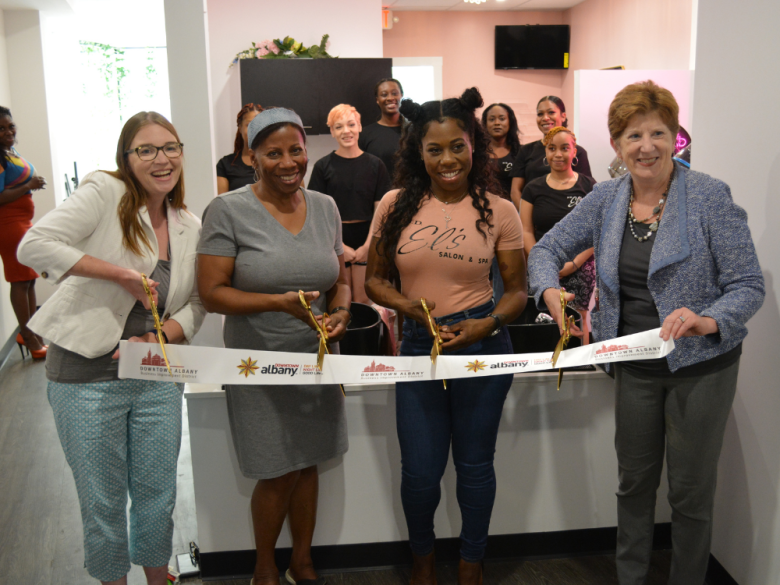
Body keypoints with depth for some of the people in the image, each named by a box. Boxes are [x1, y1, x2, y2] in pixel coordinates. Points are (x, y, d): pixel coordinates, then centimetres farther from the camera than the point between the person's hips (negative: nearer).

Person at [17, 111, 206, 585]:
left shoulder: (191, 228, 7)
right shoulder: (105, 194, -10)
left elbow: (197, 304, 9)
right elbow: (34, 246, -21)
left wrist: (163, 336, -11)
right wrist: (120, 273, -22)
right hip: (88, 378, -4)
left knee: (158, 496, 17)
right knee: (104, 504, 11)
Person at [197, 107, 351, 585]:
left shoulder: (325, 206, 5)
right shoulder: (229, 210, -10)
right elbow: (211, 292, -12)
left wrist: (340, 312, -9)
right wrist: (280, 302, -24)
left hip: (317, 361, 4)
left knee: (308, 465, 15)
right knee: (277, 475, 4)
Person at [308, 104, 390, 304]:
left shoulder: (375, 165, 3)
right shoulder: (323, 166, 0)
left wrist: (367, 246, -8)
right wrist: (340, 246, -10)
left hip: (367, 242, 1)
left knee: (363, 301, 3)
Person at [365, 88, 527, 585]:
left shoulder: (499, 211, -3)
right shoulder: (396, 206, 0)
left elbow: (517, 291, 2)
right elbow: (374, 279, 6)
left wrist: (487, 325, -17)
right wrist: (409, 306, -13)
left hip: (483, 346, -1)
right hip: (419, 346, 1)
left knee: (474, 464, 14)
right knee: (420, 472, 9)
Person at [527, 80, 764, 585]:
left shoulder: (709, 196, -14)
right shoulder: (605, 199, -1)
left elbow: (748, 285, -14)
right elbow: (548, 249, 4)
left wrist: (709, 320, -35)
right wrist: (550, 289, -18)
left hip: (700, 364, -4)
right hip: (635, 365, 4)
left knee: (691, 491, 9)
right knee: (634, 482, 18)